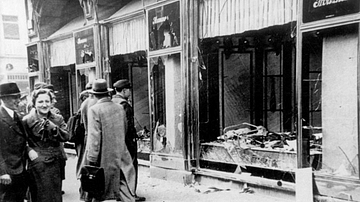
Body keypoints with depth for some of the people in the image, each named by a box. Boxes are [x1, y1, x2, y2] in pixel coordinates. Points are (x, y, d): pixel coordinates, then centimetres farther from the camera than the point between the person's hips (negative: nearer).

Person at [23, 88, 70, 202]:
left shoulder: (58, 119, 4)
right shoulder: (27, 120, -4)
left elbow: (66, 137, -5)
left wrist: (54, 127, -19)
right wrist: (28, 150, -16)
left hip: (55, 164, 3)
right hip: (37, 165, -2)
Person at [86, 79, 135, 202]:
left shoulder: (94, 110, -12)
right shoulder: (120, 108, 5)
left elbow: (94, 136, -15)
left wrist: (92, 159, -12)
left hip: (104, 158, -4)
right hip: (121, 155, 5)